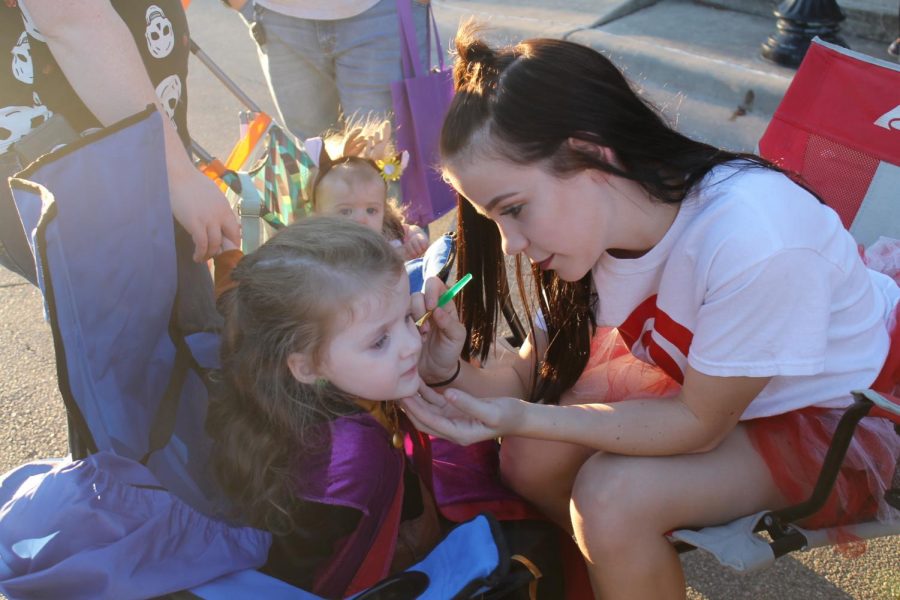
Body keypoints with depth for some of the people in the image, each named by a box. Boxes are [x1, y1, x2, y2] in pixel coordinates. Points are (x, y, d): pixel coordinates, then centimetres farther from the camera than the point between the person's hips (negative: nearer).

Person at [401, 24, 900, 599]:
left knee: (612, 495, -25)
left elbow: (699, 424, -24)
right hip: (693, 375, 6)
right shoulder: (584, 219, -17)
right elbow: (535, 375, -9)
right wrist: (454, 372, -30)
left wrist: (518, 417, -31)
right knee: (528, 459, -9)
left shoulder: (754, 239, -38)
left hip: (835, 414, -5)